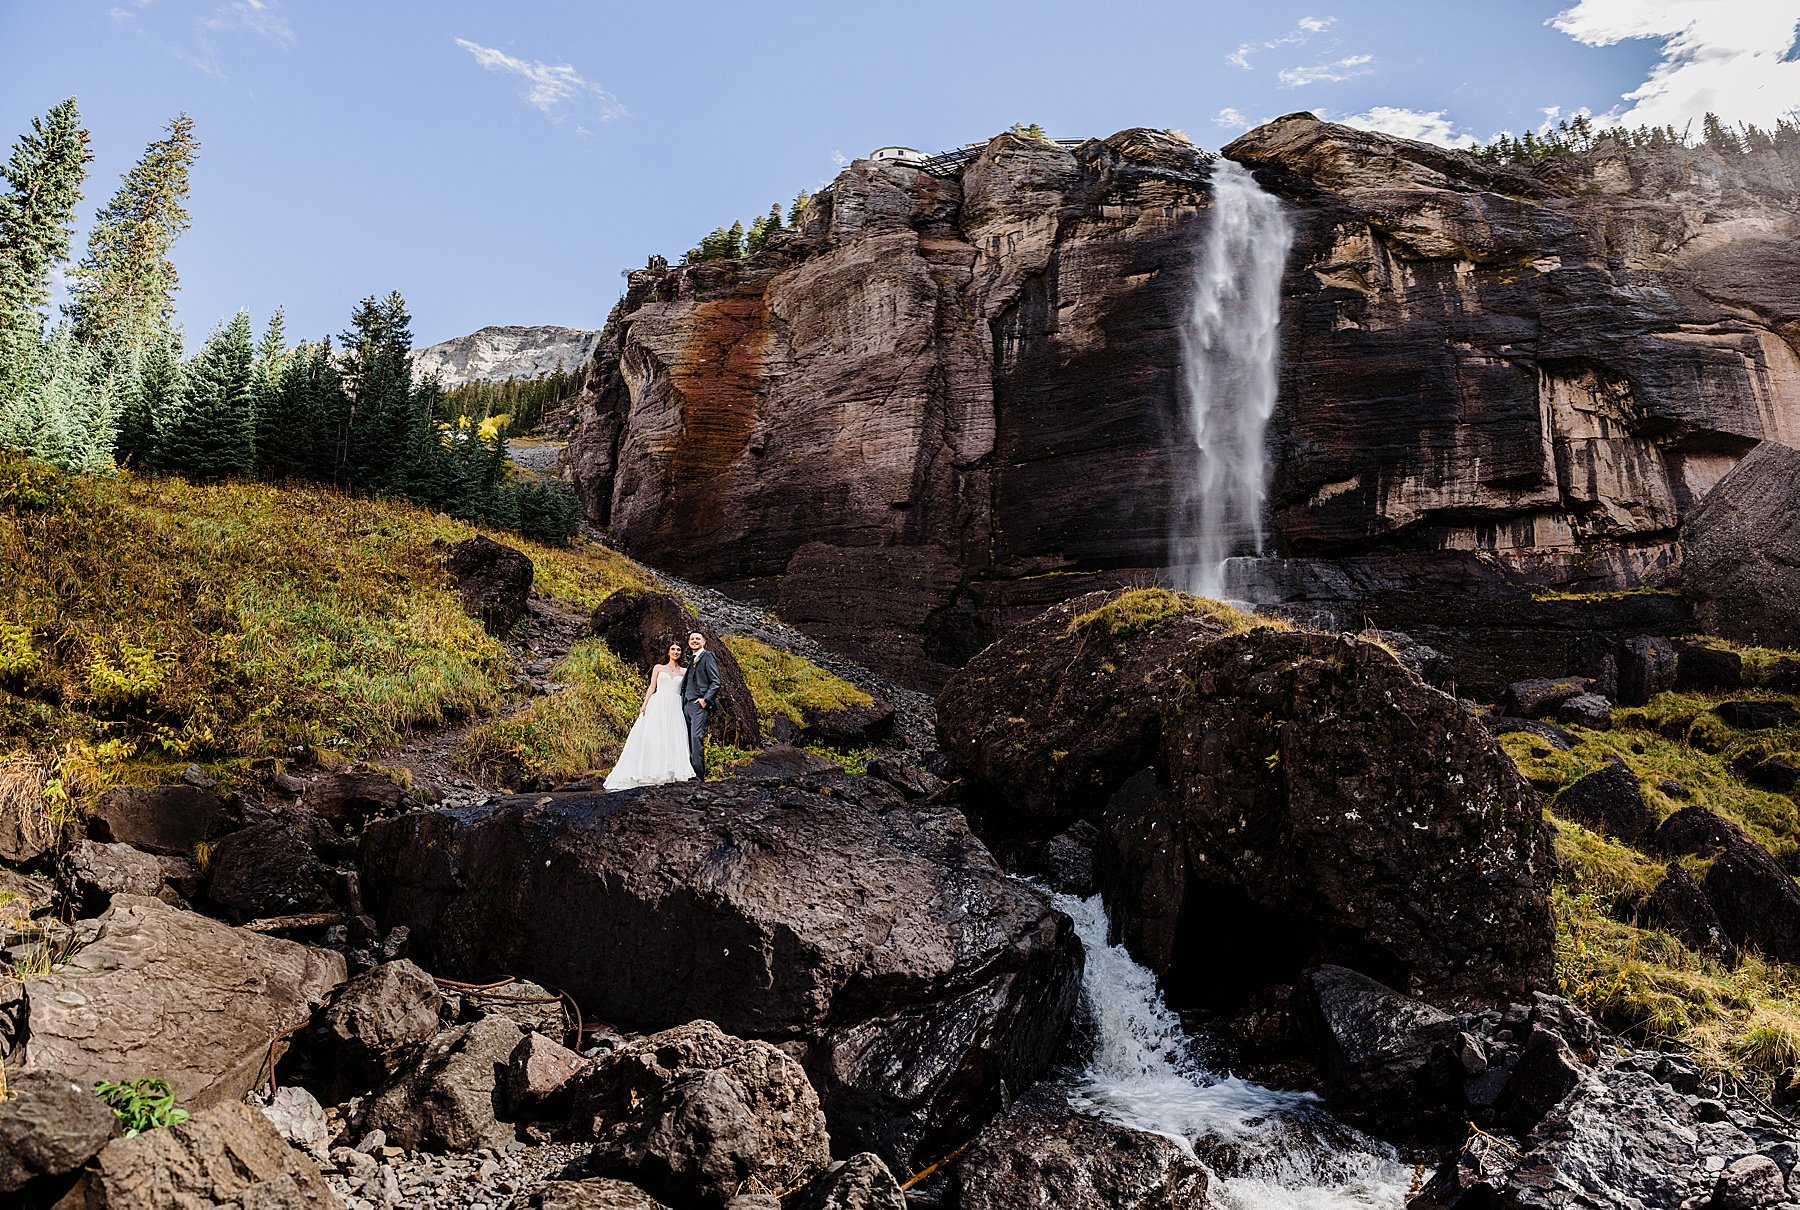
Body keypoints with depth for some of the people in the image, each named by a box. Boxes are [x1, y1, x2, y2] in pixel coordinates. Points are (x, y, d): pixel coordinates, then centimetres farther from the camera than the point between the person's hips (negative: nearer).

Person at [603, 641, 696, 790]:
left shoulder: (684, 672, 16)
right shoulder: (658, 668, 14)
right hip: (658, 705, -1)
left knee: (674, 739, -11)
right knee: (653, 737, -11)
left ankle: (672, 772, -12)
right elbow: (652, 687, 8)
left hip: (675, 709, 1)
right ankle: (651, 772, -10)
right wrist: (644, 704, -4)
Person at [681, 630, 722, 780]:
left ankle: (699, 774, -20)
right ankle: (689, 772, 5)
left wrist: (706, 699, -16)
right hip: (687, 704, 8)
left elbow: (716, 682, -7)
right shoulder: (691, 661, 25)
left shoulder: (708, 656, 0)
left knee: (696, 737, -18)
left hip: (700, 704, -8)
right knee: (688, 739, 3)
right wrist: (683, 702, 15)